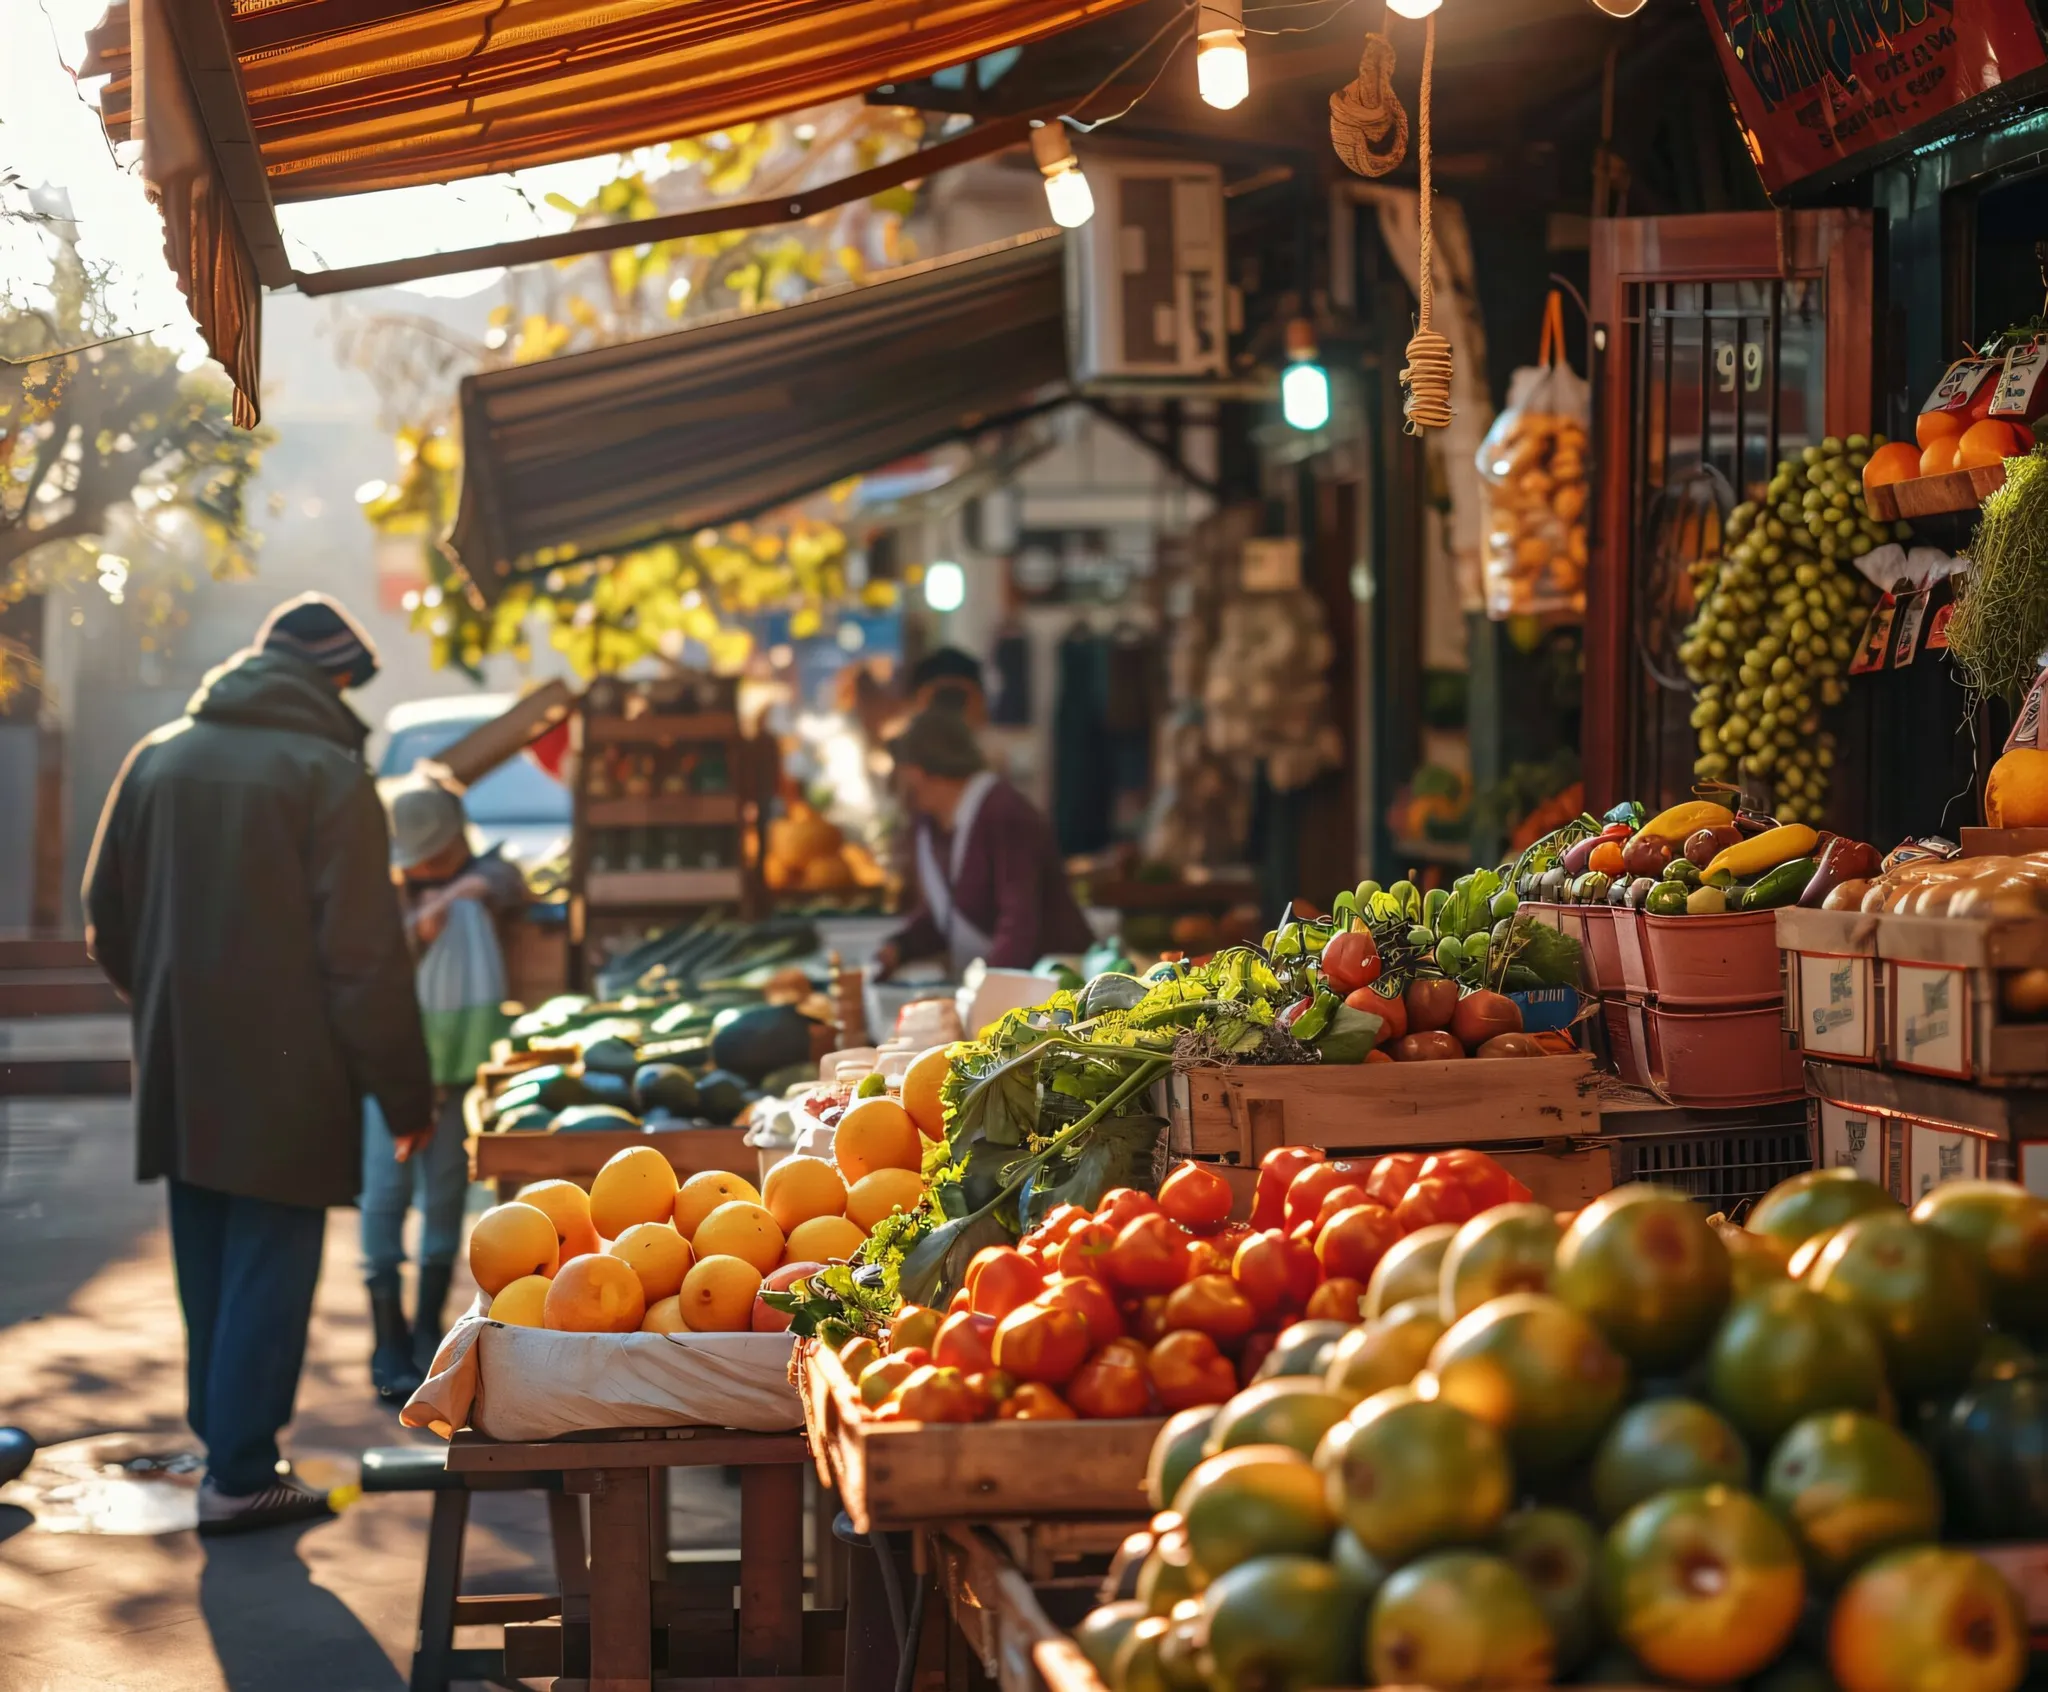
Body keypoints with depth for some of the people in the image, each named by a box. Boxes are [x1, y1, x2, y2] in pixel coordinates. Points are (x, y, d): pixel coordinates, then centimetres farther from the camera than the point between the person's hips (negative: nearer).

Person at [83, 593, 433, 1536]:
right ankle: (241, 1479, 2)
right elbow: (364, 957, -14)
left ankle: (223, 1447, 26)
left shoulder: (157, 761, 7)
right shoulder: (328, 775, -12)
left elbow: (106, 919, 13)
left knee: (205, 1271, 17)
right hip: (285, 1079, -6)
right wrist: (405, 1094, -8)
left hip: (179, 1075, 6)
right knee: (270, 1271, 1)